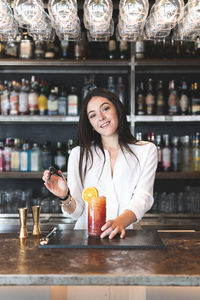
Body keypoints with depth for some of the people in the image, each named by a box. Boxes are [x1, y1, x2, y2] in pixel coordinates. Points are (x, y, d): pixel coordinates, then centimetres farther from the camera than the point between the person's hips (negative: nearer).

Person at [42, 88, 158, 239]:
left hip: (127, 236, -1)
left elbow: (142, 197, -6)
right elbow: (77, 211, 5)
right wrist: (65, 197, -18)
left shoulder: (146, 150, 8)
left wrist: (120, 222, -25)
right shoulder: (79, 154, 9)